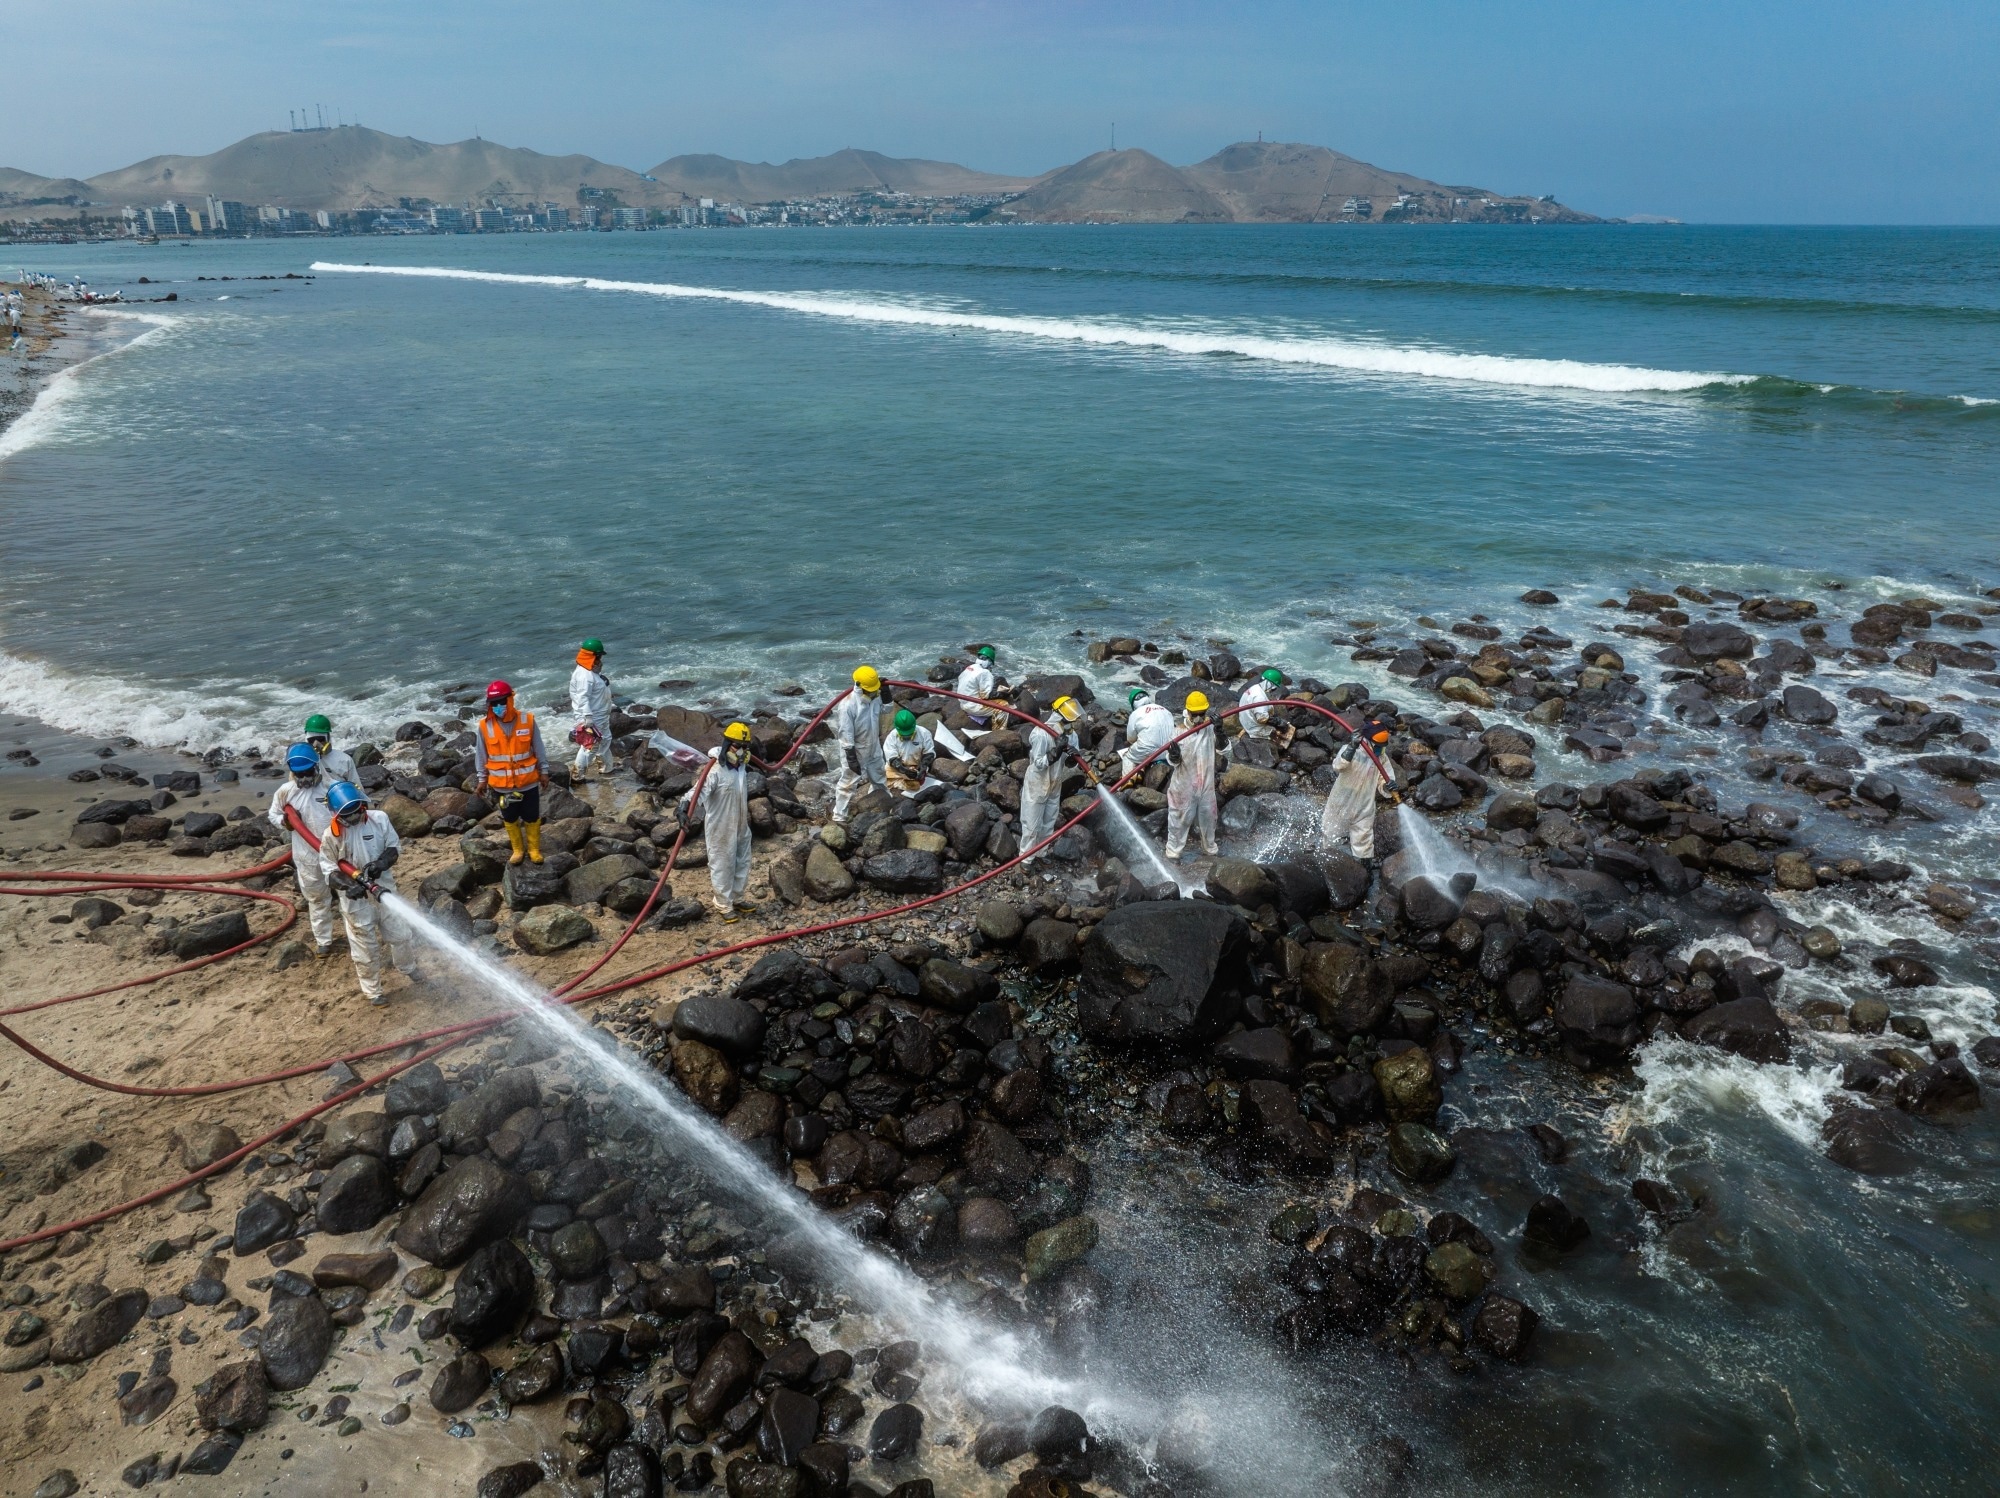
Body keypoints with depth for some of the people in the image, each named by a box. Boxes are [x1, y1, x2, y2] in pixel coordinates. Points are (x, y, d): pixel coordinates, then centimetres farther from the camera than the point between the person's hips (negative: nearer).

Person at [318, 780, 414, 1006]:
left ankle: (408, 968, 45)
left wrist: (381, 863, -22)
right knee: (365, 946, 9)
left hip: (384, 887, 2)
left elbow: (395, 847, -2)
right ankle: (373, 991, 24)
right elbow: (328, 868, -9)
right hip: (356, 897, -2)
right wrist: (348, 885, -25)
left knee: (399, 933, 17)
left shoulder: (379, 819, -10)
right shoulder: (332, 834, -15)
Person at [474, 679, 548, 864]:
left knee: (532, 818, 12)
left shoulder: (527, 720, -12)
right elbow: (481, 755, 0)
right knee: (510, 819, 17)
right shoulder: (485, 725, -11)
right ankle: (517, 850, 35)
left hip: (528, 781, -1)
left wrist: (544, 771, 3)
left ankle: (534, 849, 31)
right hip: (502, 784, 1)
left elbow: (538, 749, -2)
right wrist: (482, 779, 4)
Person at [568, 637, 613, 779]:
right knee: (590, 746, -8)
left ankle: (605, 768, 37)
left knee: (605, 741, 23)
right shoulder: (584, 675, -24)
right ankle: (578, 775, -1)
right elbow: (583, 697, -30)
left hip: (601, 717, 11)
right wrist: (587, 718, -34)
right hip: (591, 719, -11)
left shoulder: (592, 672, 10)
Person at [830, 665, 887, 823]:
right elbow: (846, 734, -28)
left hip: (873, 748, 7)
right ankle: (839, 817, 15)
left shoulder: (876, 696, -11)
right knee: (848, 783, 3)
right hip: (855, 751, -7)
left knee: (881, 777, 26)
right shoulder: (848, 705, -32)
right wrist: (852, 758, -26)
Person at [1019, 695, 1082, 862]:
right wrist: (1056, 751, -37)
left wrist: (1074, 755, -26)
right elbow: (1038, 764, -26)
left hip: (1054, 785, 7)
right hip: (1036, 786, -6)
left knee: (1049, 822, 20)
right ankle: (1026, 858, 20)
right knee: (1032, 824, 5)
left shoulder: (1070, 734, -8)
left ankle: (1042, 853, 38)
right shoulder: (1041, 734, -28)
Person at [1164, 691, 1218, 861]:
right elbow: (1173, 762, -12)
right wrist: (1173, 756, -37)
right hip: (1184, 785, -3)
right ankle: (1173, 852, 26)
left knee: (1208, 817, 21)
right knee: (1180, 819, 10)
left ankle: (1210, 849, 43)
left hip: (1206, 783, 3)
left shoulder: (1210, 727, -12)